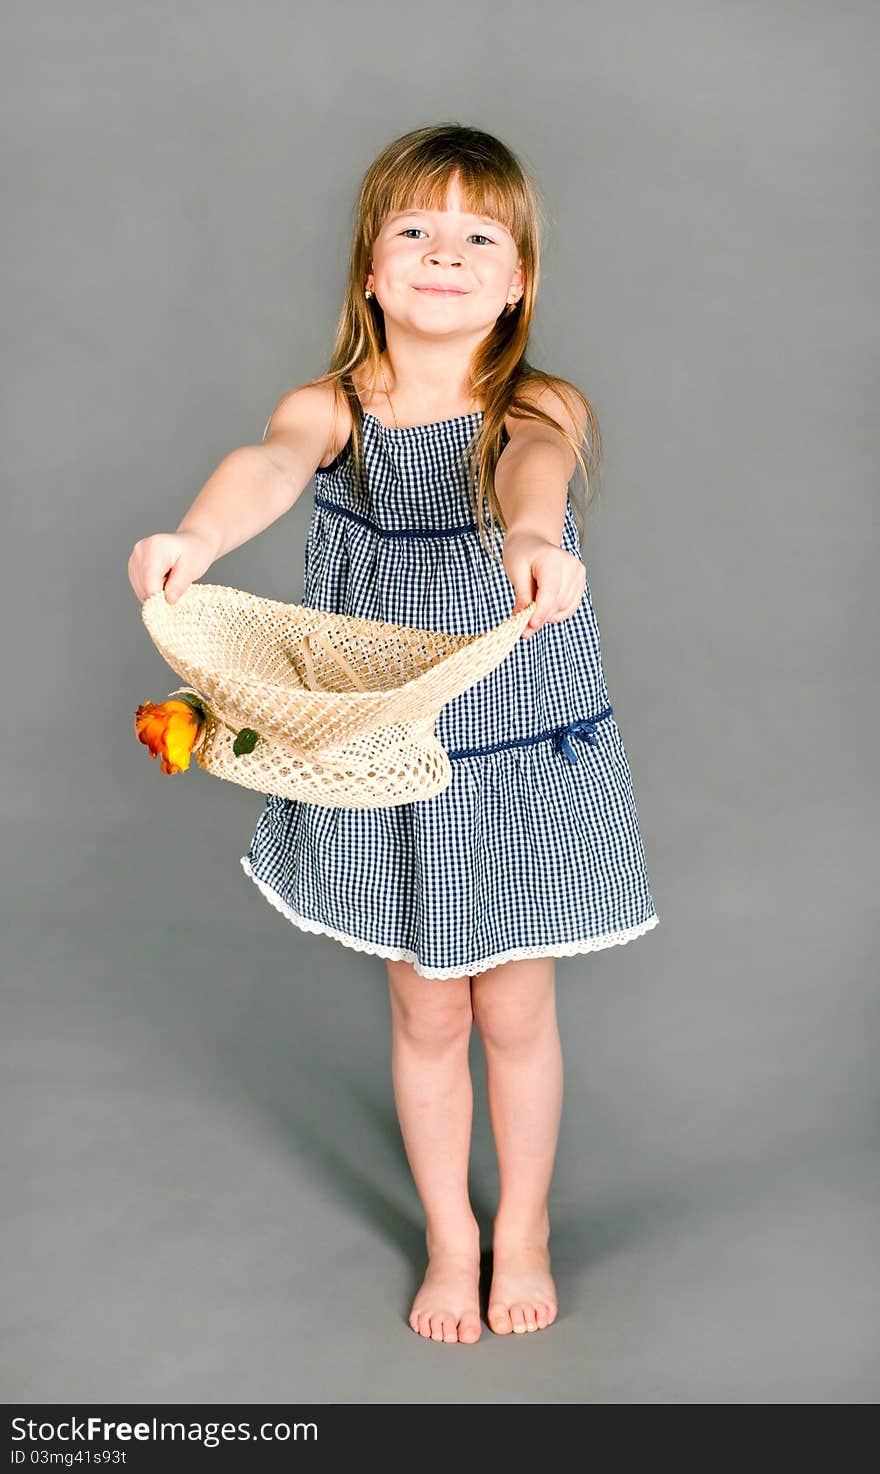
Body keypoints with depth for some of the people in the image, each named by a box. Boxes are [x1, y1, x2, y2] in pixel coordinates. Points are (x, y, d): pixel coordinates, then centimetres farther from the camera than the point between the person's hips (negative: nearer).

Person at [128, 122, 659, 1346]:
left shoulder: (538, 408, -11)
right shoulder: (333, 408, -8)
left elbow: (532, 461, -35)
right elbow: (272, 463, -31)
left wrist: (534, 532, -60)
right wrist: (197, 536, -54)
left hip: (523, 766, -1)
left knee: (515, 1016, 13)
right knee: (426, 1018, 15)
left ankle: (524, 1230, 39)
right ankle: (450, 1238, 38)